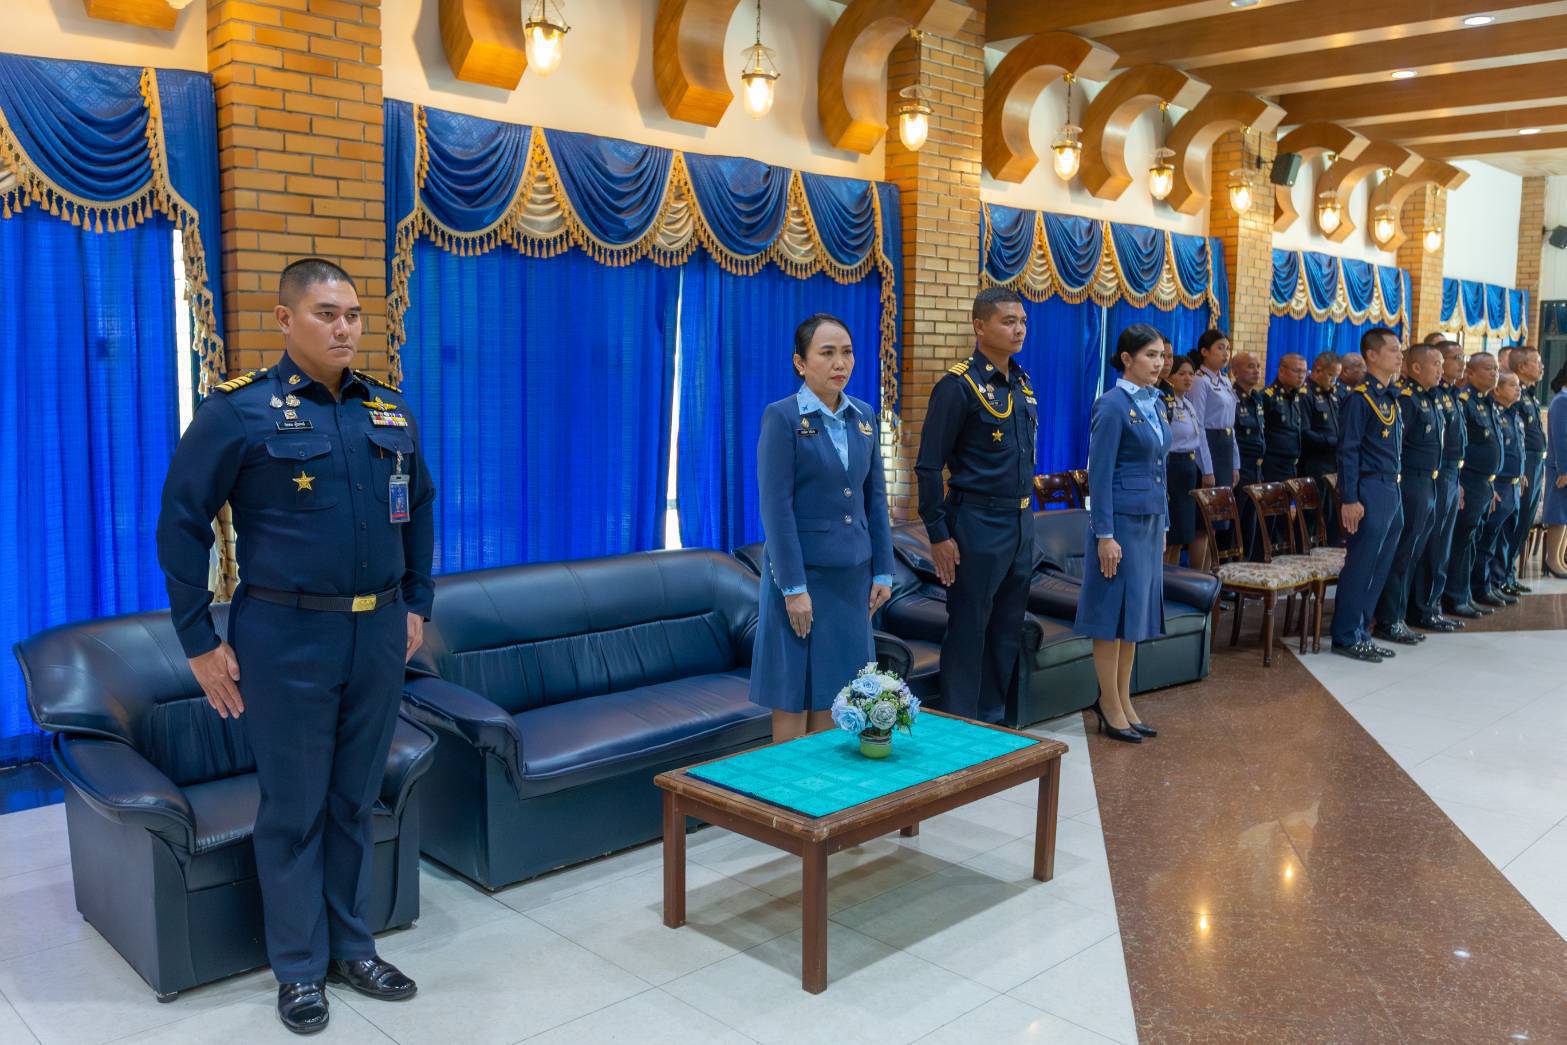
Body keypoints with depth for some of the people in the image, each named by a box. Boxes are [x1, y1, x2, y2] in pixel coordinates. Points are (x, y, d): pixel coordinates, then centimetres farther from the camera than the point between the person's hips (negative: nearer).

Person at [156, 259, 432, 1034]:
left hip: (378, 635, 4)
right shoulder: (240, 410, -9)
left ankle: (352, 948, 30)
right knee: (294, 811, 8)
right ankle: (300, 968, 24)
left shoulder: (390, 412, 6)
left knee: (355, 803, 15)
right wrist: (199, 642, -6)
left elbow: (419, 507, 18)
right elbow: (181, 521, -6)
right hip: (288, 638, -4)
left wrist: (416, 605, 15)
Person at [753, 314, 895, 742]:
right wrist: (794, 587, -17)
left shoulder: (864, 416, 7)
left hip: (852, 573, 5)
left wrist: (882, 571, 7)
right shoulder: (782, 417, -11)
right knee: (793, 693, 4)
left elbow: (875, 497, 10)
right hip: (802, 571, -5)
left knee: (833, 686, 12)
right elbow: (776, 507, -14)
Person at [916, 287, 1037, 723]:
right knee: (968, 632, 2)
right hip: (977, 523, -8)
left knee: (1008, 629, 15)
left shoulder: (1021, 383, 9)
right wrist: (939, 535, -16)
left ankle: (993, 721, 28)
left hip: (1021, 522, 8)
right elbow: (928, 466, -14)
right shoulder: (959, 386, -13)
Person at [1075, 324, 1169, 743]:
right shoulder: (1112, 405, -12)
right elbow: (1100, 474, -15)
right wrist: (1104, 535, -18)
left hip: (1150, 520, 8)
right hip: (1121, 519, -8)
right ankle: (1111, 708, 10)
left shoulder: (1154, 402, 12)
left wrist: (1163, 525, 17)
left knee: (1137, 612, 12)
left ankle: (1122, 702, 21)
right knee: (1113, 613, 0)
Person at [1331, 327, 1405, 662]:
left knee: (1379, 568, 11)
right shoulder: (1361, 398, -11)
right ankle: (1346, 637, 3)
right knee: (1360, 567, -5)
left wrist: (1396, 491, 14)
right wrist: (1349, 500, -18)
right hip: (1371, 491, -9)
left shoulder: (1392, 398, 15)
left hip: (1392, 491, 9)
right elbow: (1347, 450, -14)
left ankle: (1362, 632, 19)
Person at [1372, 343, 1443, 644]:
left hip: (1428, 486, 10)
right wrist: (1398, 481, -19)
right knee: (1401, 555, -5)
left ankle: (1398, 618, 20)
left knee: (1412, 555, 13)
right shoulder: (1405, 398, -13)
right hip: (1410, 484, -10)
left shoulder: (1429, 400, 17)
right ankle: (1388, 622, 2)